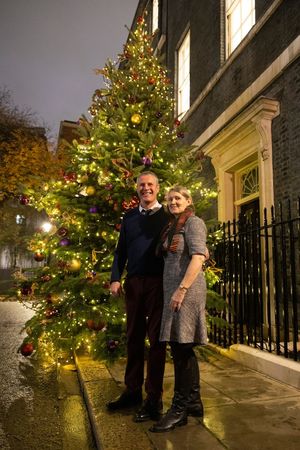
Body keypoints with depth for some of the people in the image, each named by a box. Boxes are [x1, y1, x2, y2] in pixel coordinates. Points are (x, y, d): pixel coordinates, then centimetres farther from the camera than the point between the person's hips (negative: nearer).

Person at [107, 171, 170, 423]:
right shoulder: (129, 217, 14)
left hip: (159, 283, -4)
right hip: (133, 283, 4)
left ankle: (154, 398, 14)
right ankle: (133, 390, 27)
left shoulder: (168, 216, 2)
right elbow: (121, 250, 13)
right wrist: (116, 278, 4)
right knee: (134, 337, 13)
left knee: (156, 338, 3)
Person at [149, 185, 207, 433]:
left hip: (186, 289, -9)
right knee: (183, 349, 13)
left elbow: (198, 257, -14)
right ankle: (194, 402, 26)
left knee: (180, 347, -5)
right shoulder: (174, 226, 21)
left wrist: (182, 289, -20)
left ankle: (180, 409, 7)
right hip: (173, 289, 9)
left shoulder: (193, 222, -4)